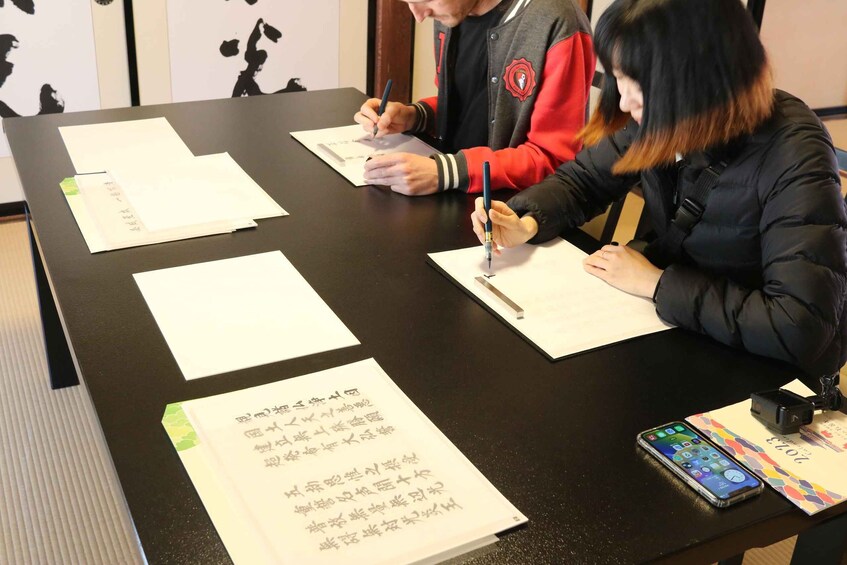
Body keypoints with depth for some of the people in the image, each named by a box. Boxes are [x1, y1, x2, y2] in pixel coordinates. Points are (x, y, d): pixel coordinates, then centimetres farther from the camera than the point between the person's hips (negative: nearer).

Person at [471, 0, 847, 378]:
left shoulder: (793, 159, -28)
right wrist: (527, 224, -16)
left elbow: (802, 328, -35)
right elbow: (582, 178, 6)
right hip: (675, 335, 6)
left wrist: (656, 283, -26)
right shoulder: (664, 123, -10)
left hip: (762, 371, -6)